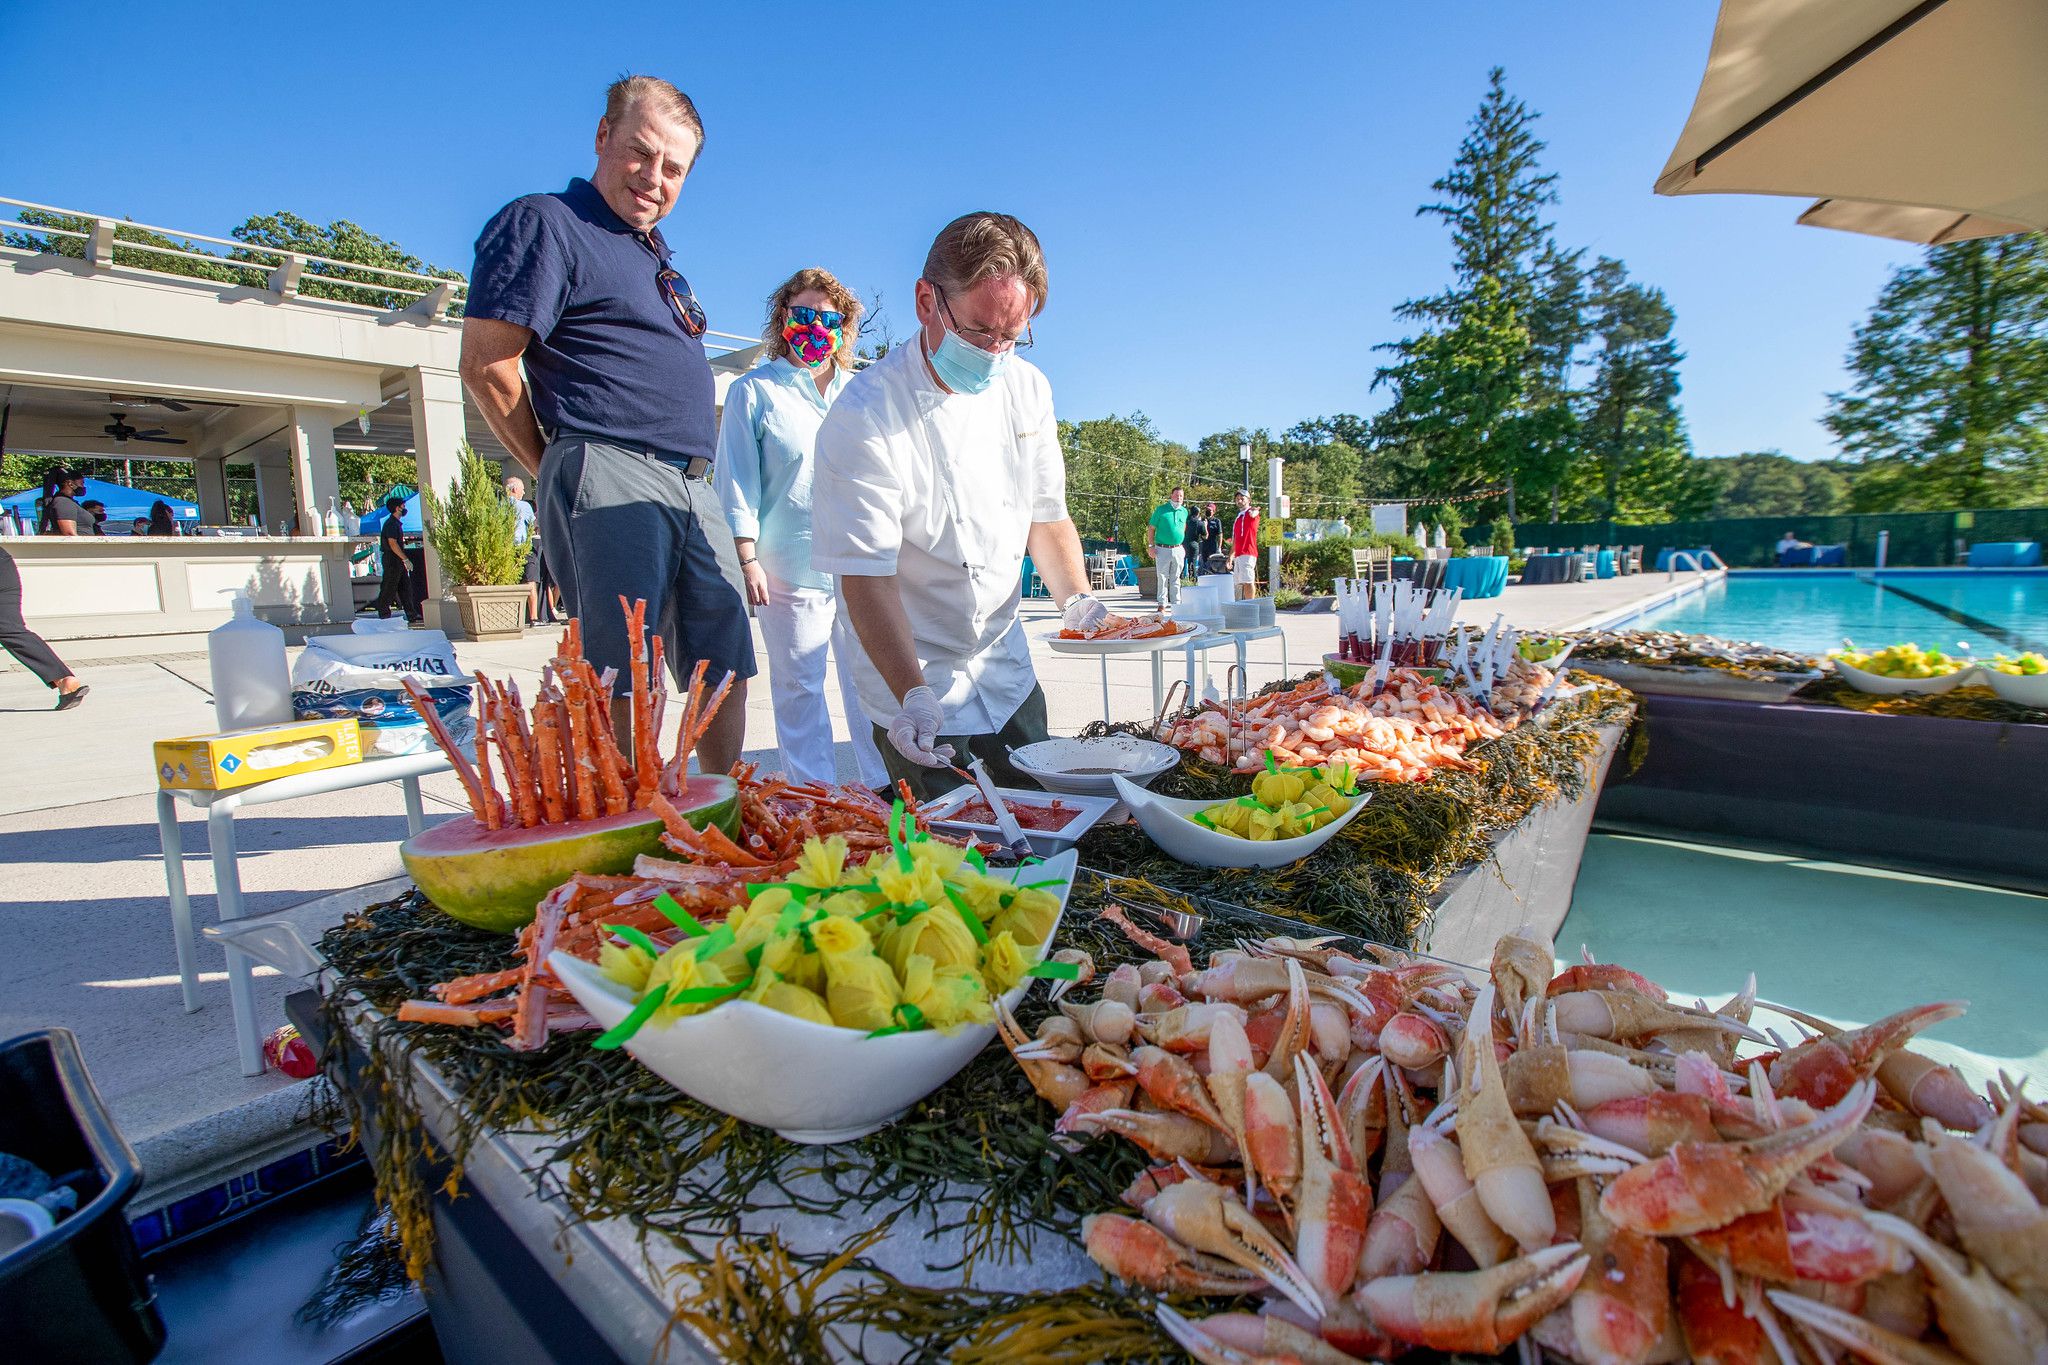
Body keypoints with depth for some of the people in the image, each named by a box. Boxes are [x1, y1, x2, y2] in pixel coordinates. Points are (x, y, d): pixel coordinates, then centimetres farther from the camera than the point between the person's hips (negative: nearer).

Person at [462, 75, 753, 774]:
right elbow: (486, 365, -7)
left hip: (694, 488, 8)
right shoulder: (545, 225, 0)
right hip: (609, 480, -8)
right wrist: (557, 473, 1)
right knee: (628, 684, -11)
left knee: (726, 669, 9)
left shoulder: (654, 252, 25)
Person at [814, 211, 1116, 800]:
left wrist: (1075, 598, -8)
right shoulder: (864, 418, -20)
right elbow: (867, 575, -23)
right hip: (914, 689, -6)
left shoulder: (1027, 388, -1)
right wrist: (913, 694, -34)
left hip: (1010, 677, 6)